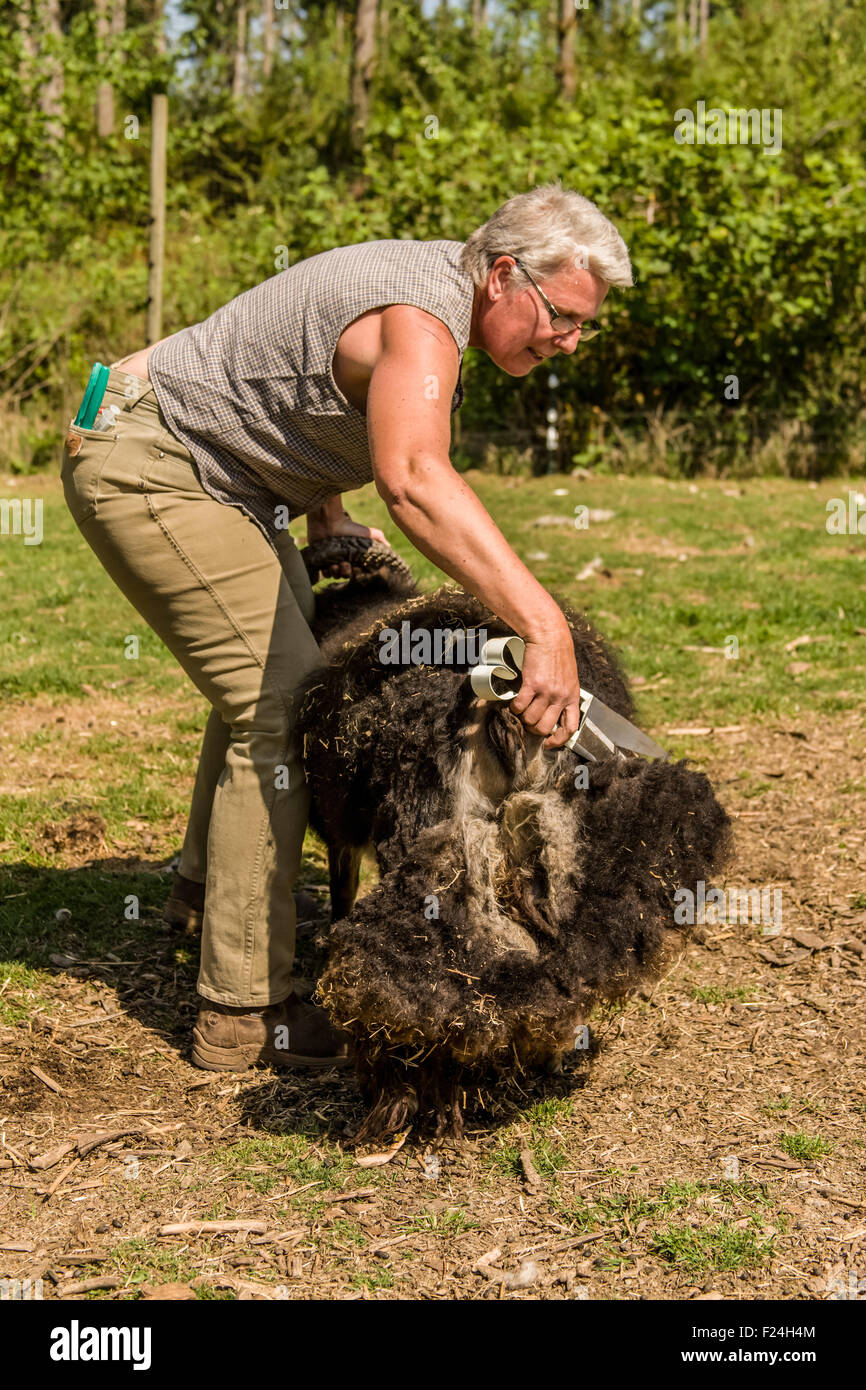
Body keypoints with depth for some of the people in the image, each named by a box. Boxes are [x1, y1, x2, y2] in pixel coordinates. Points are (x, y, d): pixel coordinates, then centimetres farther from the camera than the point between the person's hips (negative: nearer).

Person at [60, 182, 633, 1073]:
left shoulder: (430, 277, 5)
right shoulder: (421, 316, -27)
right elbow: (414, 481, -48)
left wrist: (325, 509, 11)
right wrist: (544, 625, -55)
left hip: (198, 465, 11)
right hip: (144, 470, -11)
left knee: (275, 656, 26)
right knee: (281, 708, -15)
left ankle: (209, 876, 45)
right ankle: (246, 1015, -11)